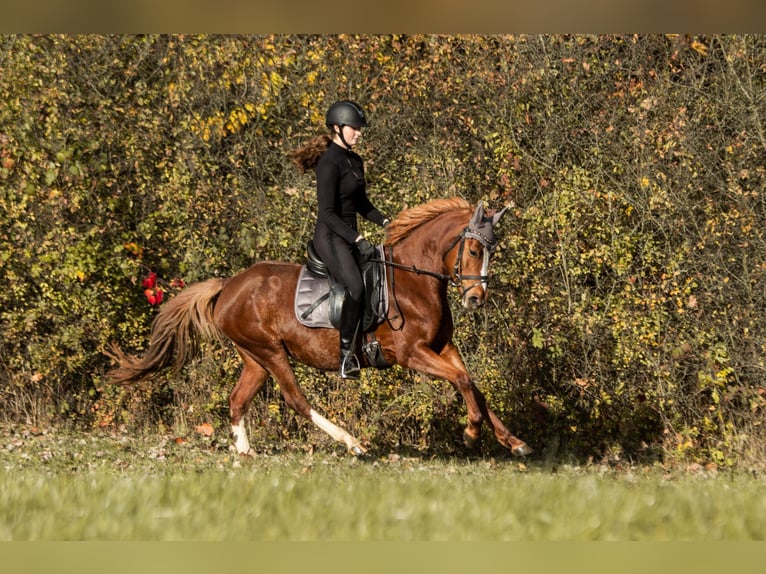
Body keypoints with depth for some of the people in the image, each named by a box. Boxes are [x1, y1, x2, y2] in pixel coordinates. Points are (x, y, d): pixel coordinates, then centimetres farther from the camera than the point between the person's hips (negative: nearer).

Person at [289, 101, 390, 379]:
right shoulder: (329, 163, -14)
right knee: (356, 286, -29)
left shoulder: (355, 161, 14)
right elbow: (326, 212, -19)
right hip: (330, 236, -10)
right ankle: (347, 353, -24)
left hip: (350, 237, 10)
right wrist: (357, 239, -25)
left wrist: (385, 222, 5)